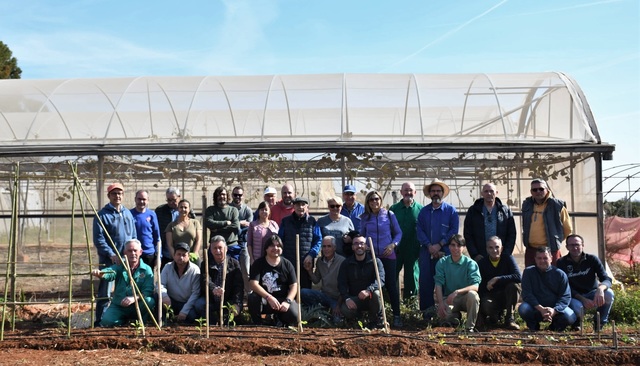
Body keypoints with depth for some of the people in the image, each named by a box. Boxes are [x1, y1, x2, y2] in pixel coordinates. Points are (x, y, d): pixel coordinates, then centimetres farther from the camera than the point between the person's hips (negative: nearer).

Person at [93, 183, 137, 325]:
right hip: (109, 260, -6)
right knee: (105, 292, -4)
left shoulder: (128, 213, 13)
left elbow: (134, 236, 18)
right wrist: (111, 254, -18)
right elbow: (98, 239, -10)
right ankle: (100, 320, 4)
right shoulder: (102, 215, -5)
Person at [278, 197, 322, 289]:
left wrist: (311, 255, -12)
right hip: (288, 262, 1)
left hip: (306, 263, 0)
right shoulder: (286, 221, 10)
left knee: (306, 288, 6)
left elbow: (318, 240, 2)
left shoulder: (312, 221, 6)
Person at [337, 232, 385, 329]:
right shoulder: (346, 264, 4)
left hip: (370, 298, 0)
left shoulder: (375, 261, -3)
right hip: (354, 299, 0)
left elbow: (380, 280, -18)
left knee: (376, 293, -35)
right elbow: (341, 284, -2)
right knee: (345, 310, -32)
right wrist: (347, 298, -21)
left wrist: (368, 290, -38)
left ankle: (377, 322, -12)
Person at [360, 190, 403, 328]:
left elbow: (398, 233, 6)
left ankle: (396, 315, 2)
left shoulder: (389, 215, 2)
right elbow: (361, 236, 15)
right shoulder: (365, 218, 6)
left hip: (387, 255, -2)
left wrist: (393, 245, -9)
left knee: (391, 285, -4)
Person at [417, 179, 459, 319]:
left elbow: (454, 230, -3)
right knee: (425, 281, -2)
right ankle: (427, 311, 4)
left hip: (445, 252, -2)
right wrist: (429, 246, -11)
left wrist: (439, 245, -12)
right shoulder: (423, 211, 12)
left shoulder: (451, 210, 5)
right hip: (426, 253, 2)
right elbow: (419, 230, 4)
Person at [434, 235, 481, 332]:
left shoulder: (471, 263, -8)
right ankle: (455, 317, 8)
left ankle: (470, 327, -18)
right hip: (448, 298, 1)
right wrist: (441, 303, -21)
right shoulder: (442, 262, -1)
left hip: (465, 297, -1)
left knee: (472, 294, -35)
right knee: (443, 314, -31)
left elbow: (475, 286, -19)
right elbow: (438, 284, -7)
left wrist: (457, 292, -34)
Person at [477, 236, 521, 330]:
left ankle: (509, 318, -17)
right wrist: (480, 315, -16)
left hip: (507, 296, 1)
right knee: (486, 305, -35)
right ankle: (494, 316, 4)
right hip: (490, 296, 0)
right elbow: (480, 287, -8)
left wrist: (497, 279, -30)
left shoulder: (508, 258, -7)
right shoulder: (482, 263, -4)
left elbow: (518, 277, -24)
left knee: (514, 285, -31)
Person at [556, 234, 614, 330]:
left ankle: (600, 322, -3)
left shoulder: (592, 259, -5)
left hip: (592, 294, 2)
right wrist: (583, 299, -28)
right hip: (575, 297, -2)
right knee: (577, 307, -38)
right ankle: (576, 322, 2)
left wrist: (600, 288, -39)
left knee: (609, 294, -30)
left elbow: (607, 279, -14)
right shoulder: (562, 263, -7)